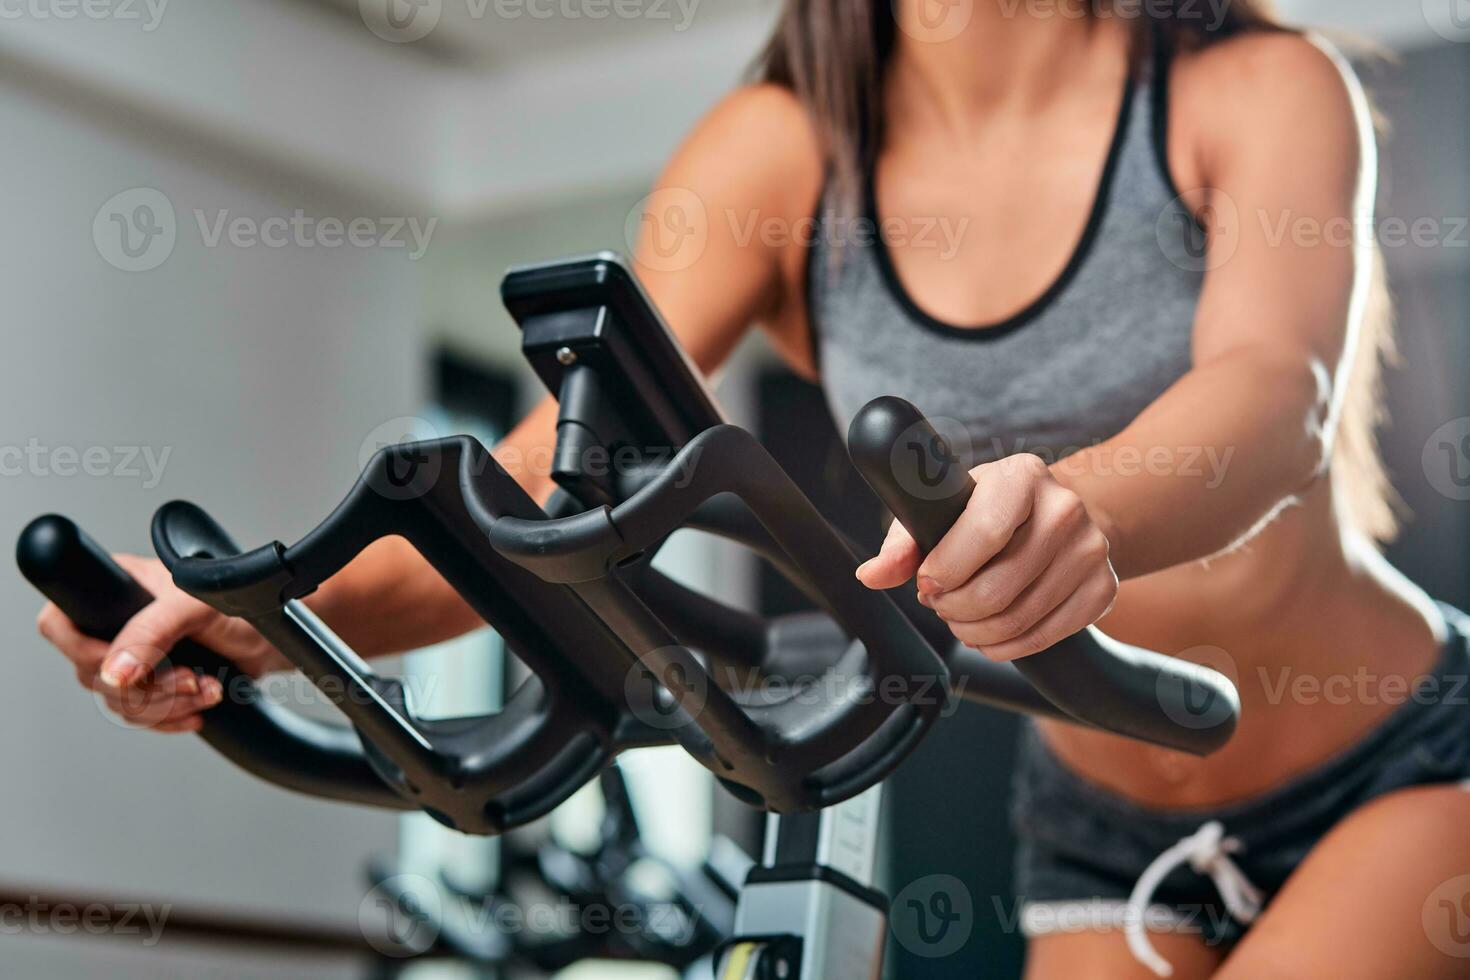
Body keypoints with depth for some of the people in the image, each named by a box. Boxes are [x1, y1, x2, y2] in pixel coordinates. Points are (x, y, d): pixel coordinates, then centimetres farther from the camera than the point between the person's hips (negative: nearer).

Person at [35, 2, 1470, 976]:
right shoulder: (782, 156, -12)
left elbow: (1274, 393, -37)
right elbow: (549, 477, -22)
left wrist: (1082, 510, -61)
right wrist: (286, 609, -43)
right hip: (1104, 832, 3)